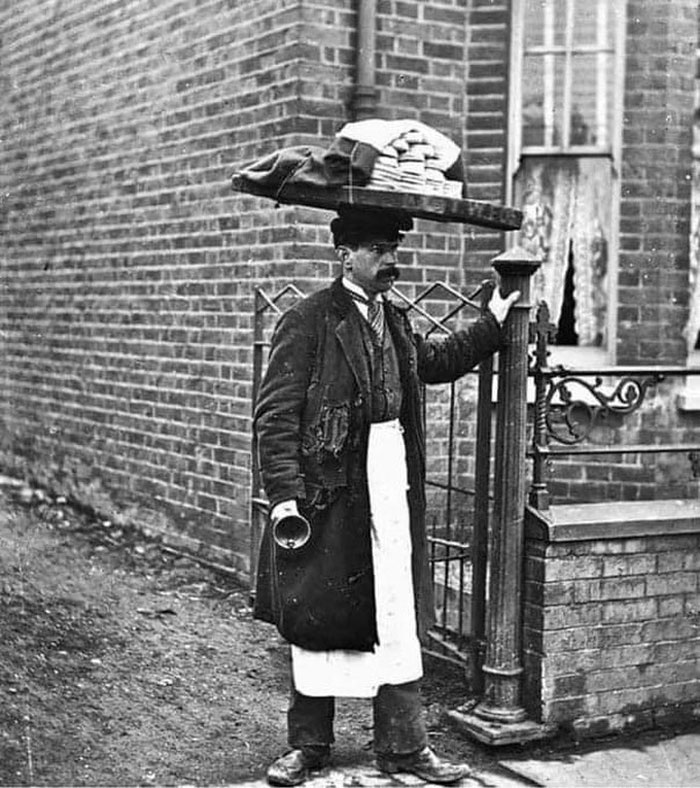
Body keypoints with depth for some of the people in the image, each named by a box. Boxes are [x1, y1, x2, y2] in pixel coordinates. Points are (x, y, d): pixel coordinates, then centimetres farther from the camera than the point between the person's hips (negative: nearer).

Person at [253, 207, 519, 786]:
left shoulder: (394, 321, 13)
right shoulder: (307, 322, -9)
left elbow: (434, 362, 33)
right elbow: (276, 415, -12)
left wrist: (493, 324, 29)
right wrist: (283, 493, -19)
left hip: (392, 493, 6)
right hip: (328, 493, -6)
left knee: (399, 619, 8)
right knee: (316, 618, 7)